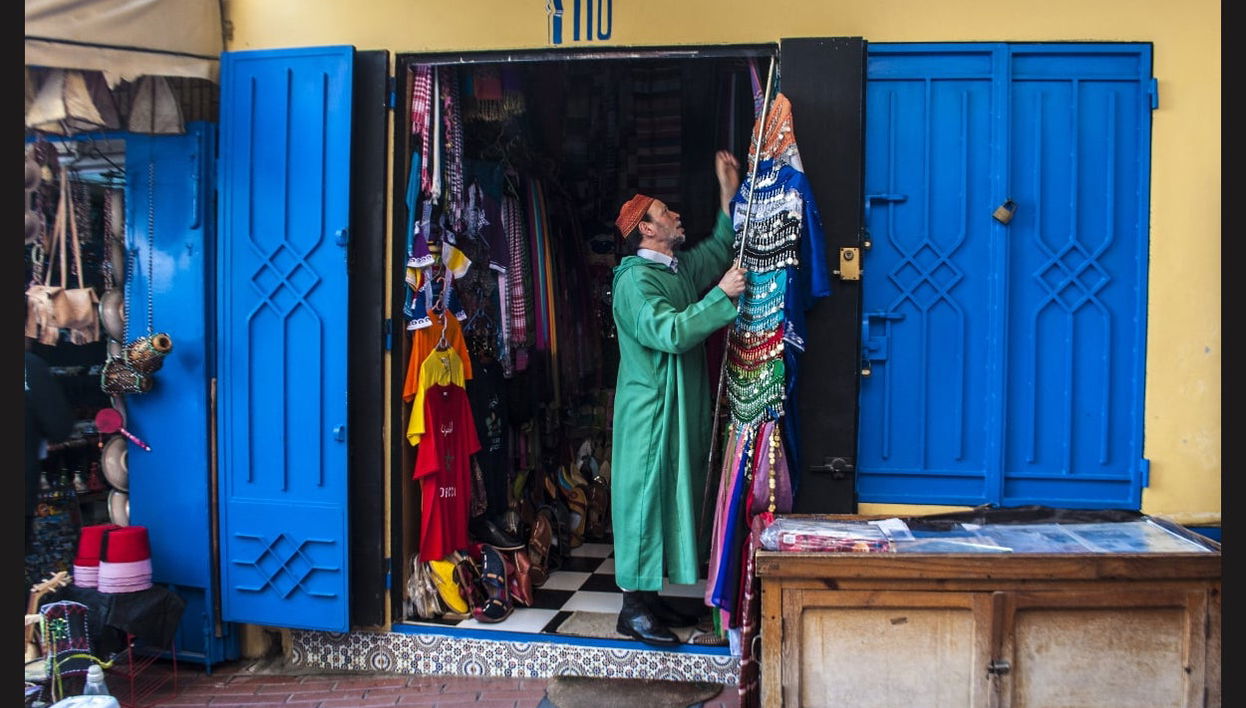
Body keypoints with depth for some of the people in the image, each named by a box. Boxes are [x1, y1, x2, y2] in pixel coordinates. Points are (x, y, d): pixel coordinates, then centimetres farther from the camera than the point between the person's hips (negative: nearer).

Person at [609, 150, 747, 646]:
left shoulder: (681, 268, 13)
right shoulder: (634, 280, -15)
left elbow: (721, 247, 29)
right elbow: (670, 332, -28)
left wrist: (730, 192, 21)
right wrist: (722, 295, -24)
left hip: (681, 410, 10)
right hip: (651, 411, -9)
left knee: (671, 498, 13)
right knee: (644, 498, -5)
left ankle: (651, 598, 23)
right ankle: (634, 609, 2)